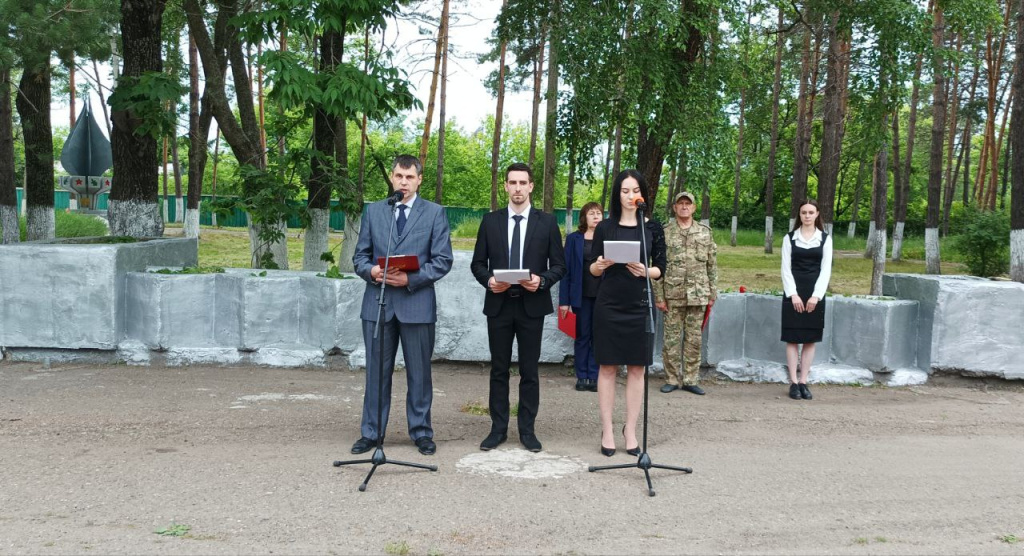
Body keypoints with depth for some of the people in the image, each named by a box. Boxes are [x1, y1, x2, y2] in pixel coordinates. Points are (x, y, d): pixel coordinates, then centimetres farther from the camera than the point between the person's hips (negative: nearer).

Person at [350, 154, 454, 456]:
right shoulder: (373, 211, 10)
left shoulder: (435, 213, 3)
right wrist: (372, 271, -12)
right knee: (377, 372, 9)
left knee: (419, 373, 7)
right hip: (378, 301, 2)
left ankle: (421, 433, 19)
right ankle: (371, 432, 20)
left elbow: (443, 261, -3)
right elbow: (360, 256, 10)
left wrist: (410, 278, -16)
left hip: (417, 303, -2)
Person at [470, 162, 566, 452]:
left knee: (529, 371, 5)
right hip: (498, 304, 1)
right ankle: (498, 429, 17)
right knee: (498, 369, 8)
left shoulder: (547, 222, 2)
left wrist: (542, 280, -16)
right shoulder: (490, 221, 6)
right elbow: (478, 263, 7)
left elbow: (559, 265, 2)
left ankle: (527, 430, 15)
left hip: (532, 305, -1)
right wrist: (488, 279, -13)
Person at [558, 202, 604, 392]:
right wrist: (564, 300, -4)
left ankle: (594, 377, 11)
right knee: (582, 336, 7)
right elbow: (566, 269, 1)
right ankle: (582, 377, 14)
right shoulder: (574, 239, 3)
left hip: (603, 296, 0)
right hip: (582, 295, 0)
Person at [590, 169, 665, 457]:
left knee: (636, 368, 4)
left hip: (639, 305, 1)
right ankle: (607, 430, 8)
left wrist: (645, 271, -17)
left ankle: (631, 429, 14)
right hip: (608, 304, 0)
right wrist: (598, 265, -16)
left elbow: (660, 269, 4)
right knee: (607, 367, 1)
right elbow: (593, 269, 6)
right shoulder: (604, 228, 4)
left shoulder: (653, 228, 4)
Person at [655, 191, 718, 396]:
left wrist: (713, 292, 5)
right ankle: (672, 379, 14)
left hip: (698, 294, 1)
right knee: (671, 339, 3)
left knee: (694, 339, 6)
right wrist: (659, 297, -4)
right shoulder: (665, 232, 1)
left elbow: (712, 265, 10)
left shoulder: (705, 232, 7)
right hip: (673, 294, -1)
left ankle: (691, 380, 15)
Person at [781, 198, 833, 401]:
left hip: (815, 294, 1)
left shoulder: (825, 239, 6)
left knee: (810, 339, 3)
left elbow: (826, 269, 0)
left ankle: (803, 382, 9)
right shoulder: (790, 238, 4)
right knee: (792, 339, -1)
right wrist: (792, 294, -12)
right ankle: (793, 382, 4)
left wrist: (816, 295, -12)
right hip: (793, 294, -1)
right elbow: (786, 268, -1)